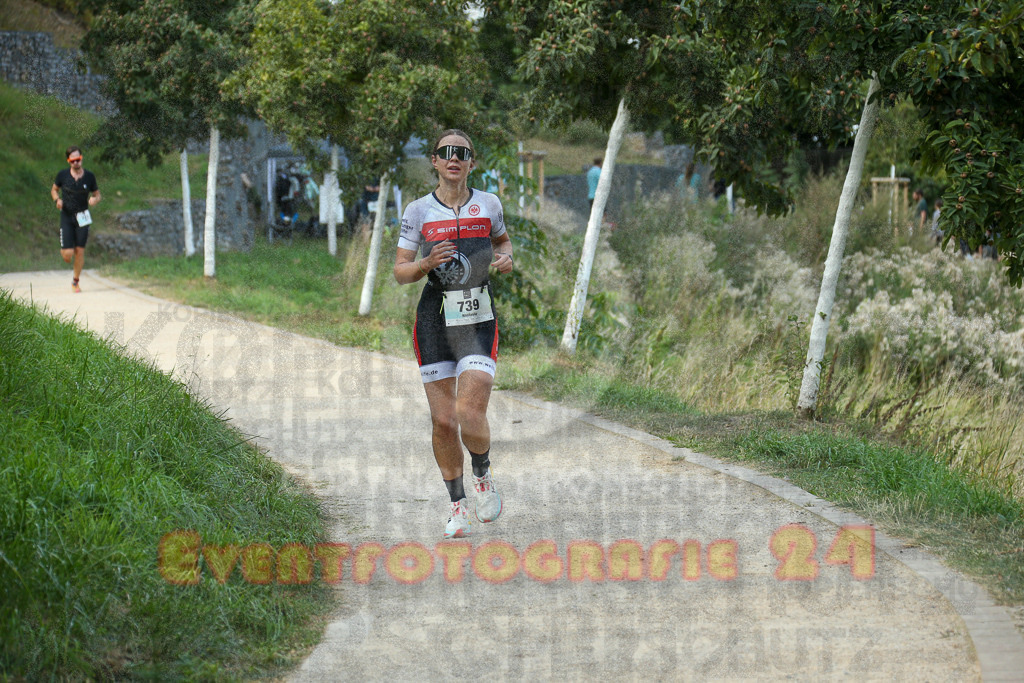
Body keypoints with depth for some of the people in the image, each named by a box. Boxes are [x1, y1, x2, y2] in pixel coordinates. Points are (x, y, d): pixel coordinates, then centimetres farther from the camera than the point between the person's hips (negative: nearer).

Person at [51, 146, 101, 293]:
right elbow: (54, 190, 12)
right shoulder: (63, 175, -4)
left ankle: (75, 281, 19)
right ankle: (64, 249, 32)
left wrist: (95, 200, -16)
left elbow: (98, 195, 8)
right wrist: (57, 200, -9)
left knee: (80, 252, 0)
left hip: (82, 218, 1)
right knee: (68, 254, -8)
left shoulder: (89, 176, -2)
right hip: (66, 216, -1)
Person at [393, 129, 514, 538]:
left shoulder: (488, 205, 5)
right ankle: (457, 505, 19)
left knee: (470, 415, -15)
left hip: (478, 321, 0)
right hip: (435, 320, 0)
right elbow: (400, 273, 3)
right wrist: (427, 263, -17)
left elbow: (503, 241, 25)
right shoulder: (418, 211, 2)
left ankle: (483, 476, 17)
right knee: (442, 420, 1)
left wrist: (506, 258, 2)